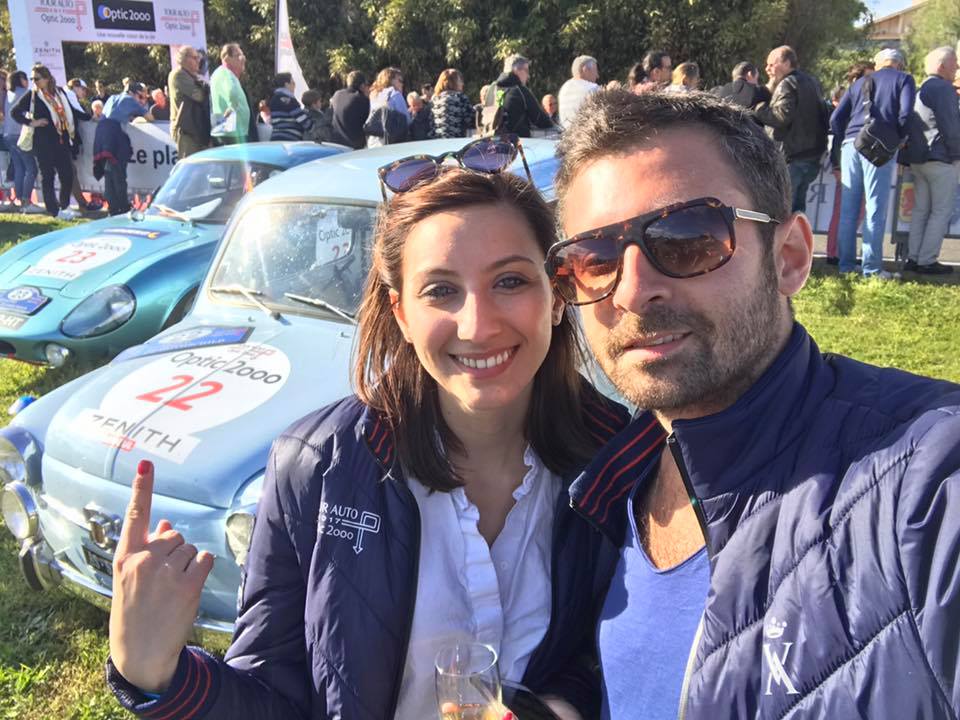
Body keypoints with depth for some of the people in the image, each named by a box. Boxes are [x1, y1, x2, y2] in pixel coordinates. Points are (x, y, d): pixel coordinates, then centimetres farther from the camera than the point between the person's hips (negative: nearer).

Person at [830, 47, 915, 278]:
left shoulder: (859, 83, 23)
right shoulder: (904, 80, 10)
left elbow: (835, 119, 14)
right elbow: (905, 113, -7)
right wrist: (899, 139, 7)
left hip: (850, 145, 4)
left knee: (848, 209, 6)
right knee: (876, 209, -5)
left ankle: (846, 264, 8)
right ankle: (872, 267, -6)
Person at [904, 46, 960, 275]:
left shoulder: (920, 91, 17)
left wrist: (915, 153, 19)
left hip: (918, 159, 9)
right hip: (942, 159, -9)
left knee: (920, 210, 12)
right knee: (941, 212, -4)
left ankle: (913, 258, 12)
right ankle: (927, 261, -6)